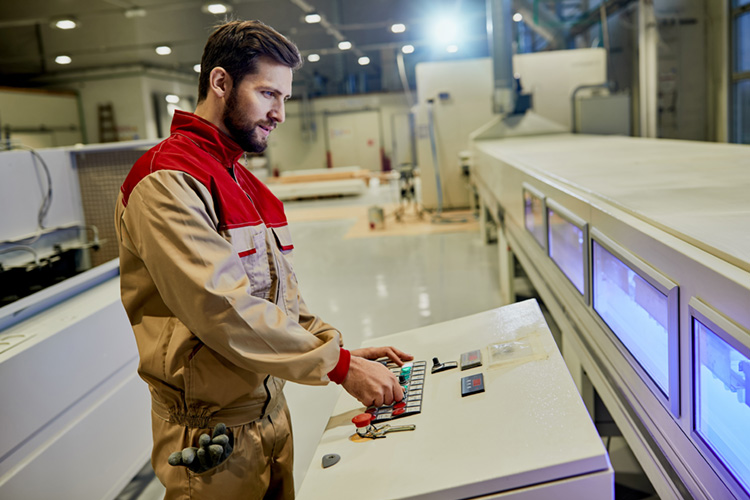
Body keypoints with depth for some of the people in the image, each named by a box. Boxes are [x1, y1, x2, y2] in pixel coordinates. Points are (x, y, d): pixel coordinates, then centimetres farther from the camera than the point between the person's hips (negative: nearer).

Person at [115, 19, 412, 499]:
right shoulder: (167, 180, -18)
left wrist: (341, 350, 0)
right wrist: (337, 364, -22)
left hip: (271, 410, 8)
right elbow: (225, 311, -25)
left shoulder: (248, 185, 13)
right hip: (215, 432, -8)